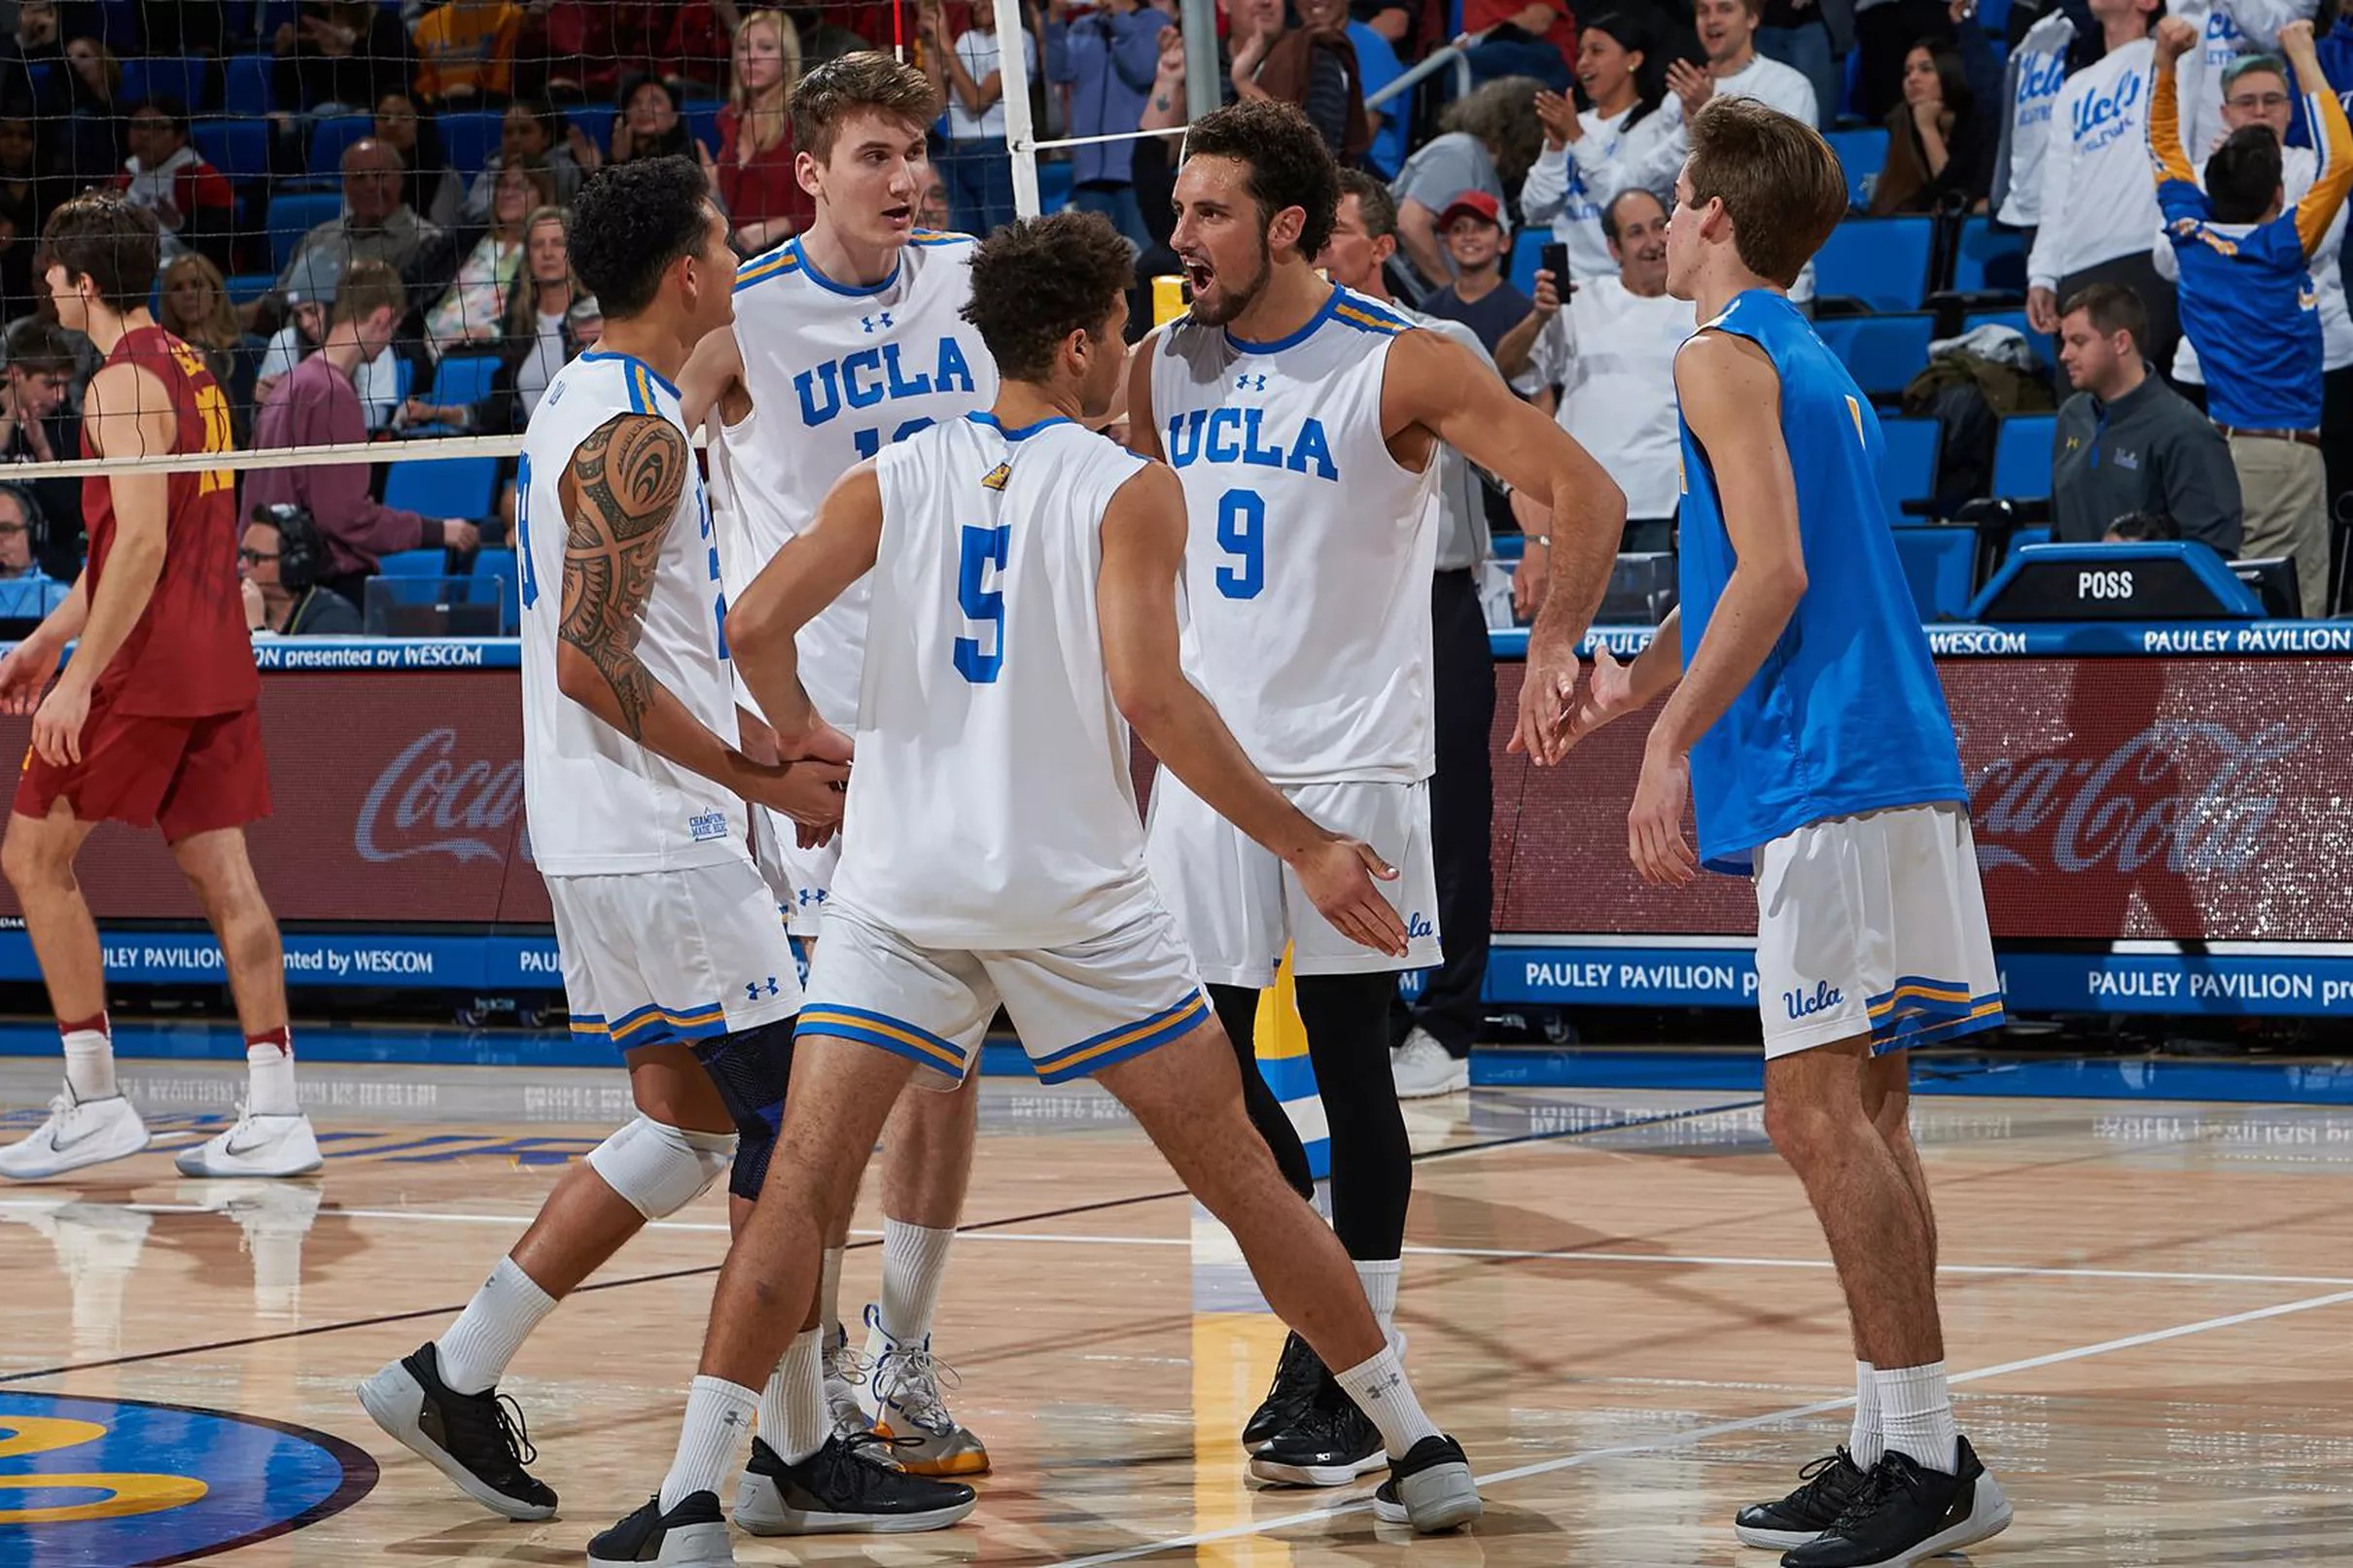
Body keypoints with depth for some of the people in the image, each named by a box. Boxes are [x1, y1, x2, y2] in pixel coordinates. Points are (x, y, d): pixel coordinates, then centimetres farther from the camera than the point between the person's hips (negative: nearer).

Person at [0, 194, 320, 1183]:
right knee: (221, 874, 4)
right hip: (216, 665, 9)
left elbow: (142, 543, -20)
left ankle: (94, 1102, 0)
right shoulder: (190, 373, 17)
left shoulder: (124, 383, -12)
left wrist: (81, 675, -21)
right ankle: (274, 1116, -2)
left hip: (143, 664, -9)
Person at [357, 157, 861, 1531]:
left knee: (688, 1128, 12)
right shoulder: (638, 433, -16)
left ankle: (456, 1377, 10)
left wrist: (774, 746, 18)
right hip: (660, 846, -10)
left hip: (604, 837, 10)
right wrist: (763, 778, -17)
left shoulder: (581, 408, 15)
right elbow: (592, 662, -22)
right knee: (795, 1117, -3)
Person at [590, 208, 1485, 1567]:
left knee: (802, 1184, 1)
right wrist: (1304, 848, -10)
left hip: (905, 892, 2)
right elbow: (1150, 694, -15)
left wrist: (799, 729, 18)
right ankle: (1422, 1452, 15)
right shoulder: (1130, 490, -3)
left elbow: (758, 624, -4)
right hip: (1079, 893, -2)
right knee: (1242, 1175, 8)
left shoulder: (899, 475, 7)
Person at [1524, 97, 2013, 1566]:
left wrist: (1671, 745, -16)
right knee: (1863, 1111, 11)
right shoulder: (1817, 366, 22)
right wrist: (1626, 684, 23)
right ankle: (1893, 1447, 13)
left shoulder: (1724, 358, -7)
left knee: (1819, 1108, -10)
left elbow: (1772, 573, -17)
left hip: (1828, 781, -10)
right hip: (1899, 767, 10)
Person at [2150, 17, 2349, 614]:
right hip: (2286, 450, -6)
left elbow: (2164, 145, 19)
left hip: (2214, 447, 6)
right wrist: (2304, 60, -9)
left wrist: (2165, 60, 14)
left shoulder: (2192, 232, 5)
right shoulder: (2280, 248, -10)